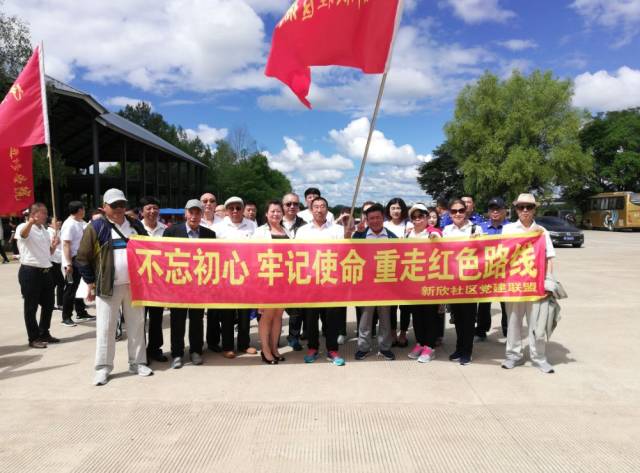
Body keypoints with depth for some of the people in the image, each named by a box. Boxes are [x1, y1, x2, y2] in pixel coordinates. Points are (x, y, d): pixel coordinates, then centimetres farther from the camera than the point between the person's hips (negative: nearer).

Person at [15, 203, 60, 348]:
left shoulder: (44, 230, 16)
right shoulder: (24, 227, -8)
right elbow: (23, 234, -35)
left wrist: (53, 246, 0)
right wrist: (30, 222, -55)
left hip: (45, 271, 8)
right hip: (30, 272, -8)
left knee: (48, 304, 14)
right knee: (31, 307, 1)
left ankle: (44, 333, 28)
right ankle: (33, 338, 10)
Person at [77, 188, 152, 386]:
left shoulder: (136, 225, 10)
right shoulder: (96, 227, -3)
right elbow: (83, 258, -1)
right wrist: (91, 283, -2)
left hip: (134, 284, 4)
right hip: (108, 286, -3)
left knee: (136, 325, 9)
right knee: (106, 327, 2)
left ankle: (137, 362, 20)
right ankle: (103, 367, 12)